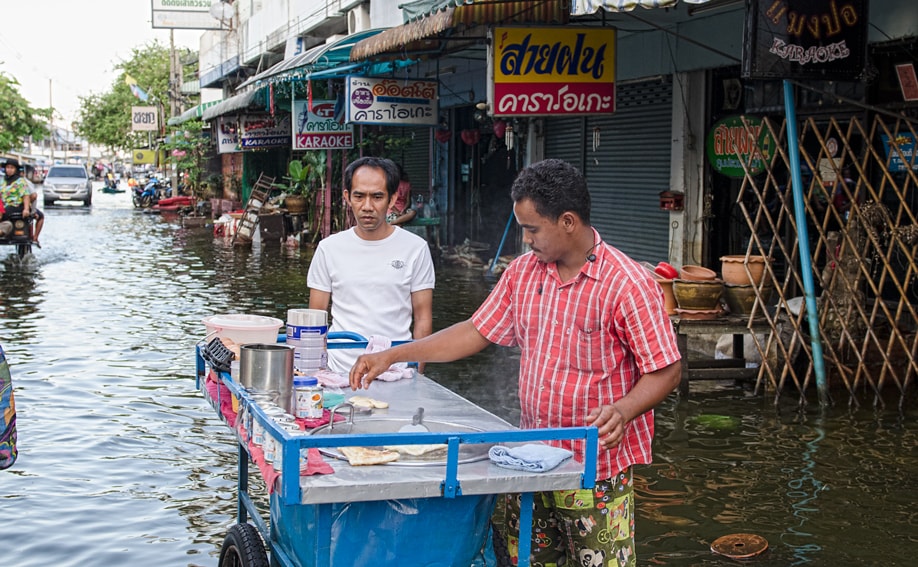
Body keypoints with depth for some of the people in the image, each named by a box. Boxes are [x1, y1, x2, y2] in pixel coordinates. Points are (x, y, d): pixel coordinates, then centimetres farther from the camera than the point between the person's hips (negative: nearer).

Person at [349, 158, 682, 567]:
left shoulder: (628, 284, -13)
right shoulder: (524, 271, 6)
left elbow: (665, 370, -10)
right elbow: (477, 332, 12)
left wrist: (622, 411, -29)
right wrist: (391, 356, 8)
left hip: (596, 468, -6)